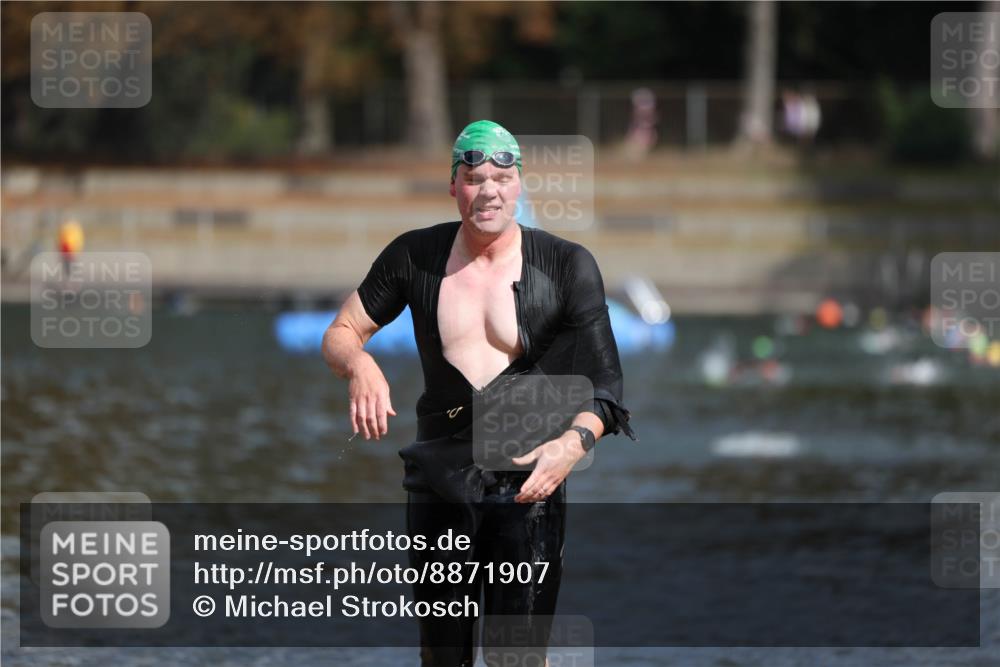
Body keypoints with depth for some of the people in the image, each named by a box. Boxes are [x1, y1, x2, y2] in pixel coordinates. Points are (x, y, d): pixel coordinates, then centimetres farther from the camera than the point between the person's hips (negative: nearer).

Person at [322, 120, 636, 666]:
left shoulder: (567, 266, -3)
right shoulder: (415, 256, 4)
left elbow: (604, 379, -6)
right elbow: (339, 334, 11)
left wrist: (576, 441, -27)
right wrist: (360, 365, -14)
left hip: (529, 477, -2)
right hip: (440, 473, 2)